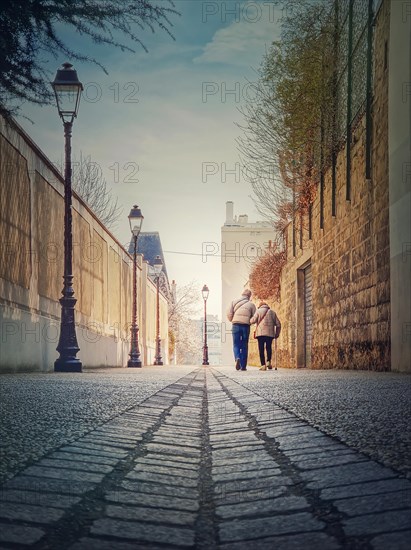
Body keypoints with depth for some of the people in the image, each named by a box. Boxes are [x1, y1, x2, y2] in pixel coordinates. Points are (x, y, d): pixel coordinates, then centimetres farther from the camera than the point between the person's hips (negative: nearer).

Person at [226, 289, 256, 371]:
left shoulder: (234, 302, 9)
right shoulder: (251, 304, 7)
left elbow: (229, 314, 0)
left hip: (236, 325, 0)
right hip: (246, 326, 0)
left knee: (236, 345, 5)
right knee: (244, 346, 7)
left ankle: (237, 358, -24)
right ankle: (243, 366, 5)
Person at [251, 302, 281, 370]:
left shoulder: (258, 311, 7)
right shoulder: (272, 312, 15)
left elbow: (252, 321, -5)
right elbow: (278, 324, 11)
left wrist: (250, 320, 18)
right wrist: (277, 334, 19)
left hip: (260, 333, -2)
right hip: (270, 334, 2)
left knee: (261, 349, 0)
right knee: (269, 348, 13)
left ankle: (263, 365, -7)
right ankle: (268, 361, -6)